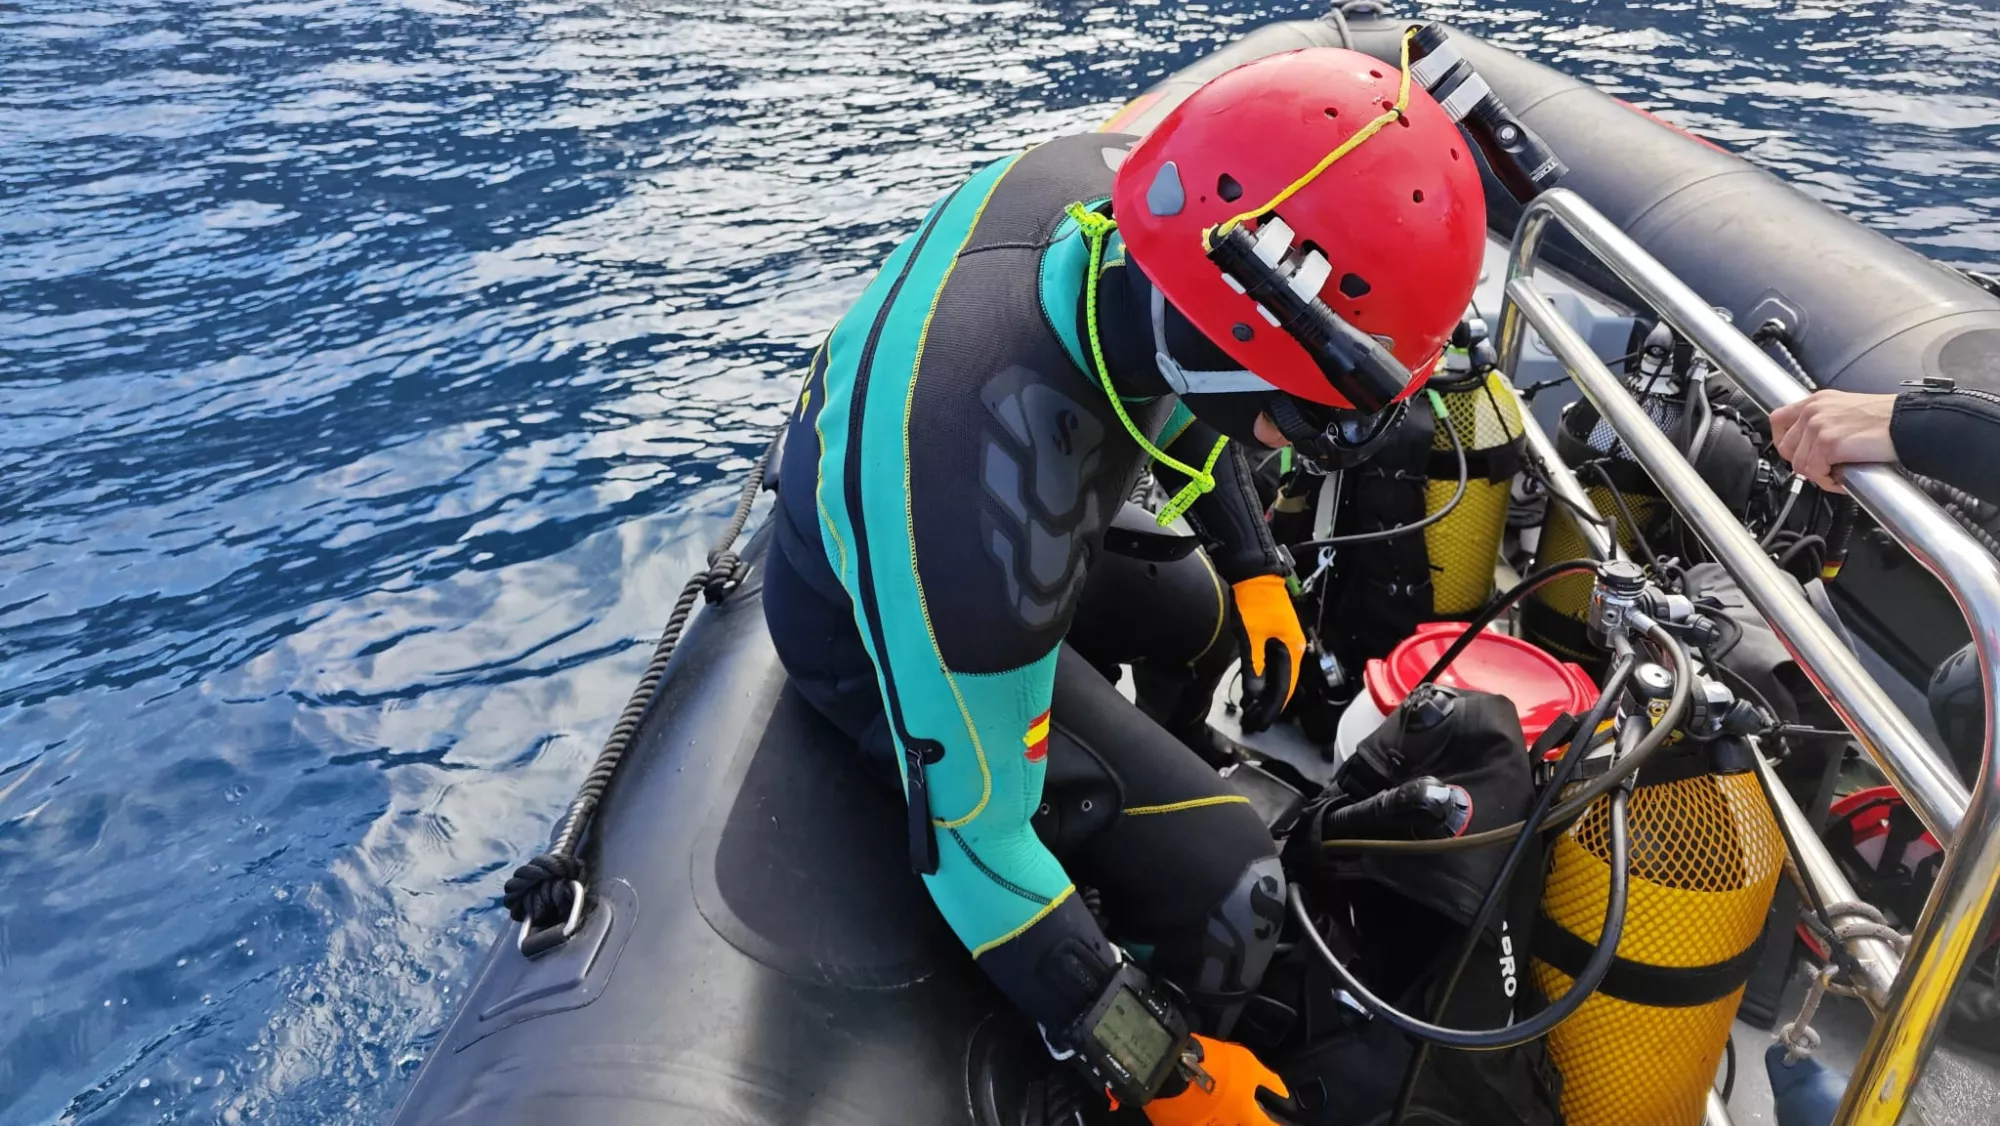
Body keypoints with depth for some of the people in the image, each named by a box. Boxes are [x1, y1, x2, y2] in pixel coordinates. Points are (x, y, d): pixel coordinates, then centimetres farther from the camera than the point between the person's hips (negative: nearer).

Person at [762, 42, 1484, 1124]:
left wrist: (1252, 566, 7)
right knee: (1222, 885, -9)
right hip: (886, 638, -7)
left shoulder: (1114, 179, -24)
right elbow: (966, 838, -32)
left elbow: (1177, 376, 0)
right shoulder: (985, 514, -45)